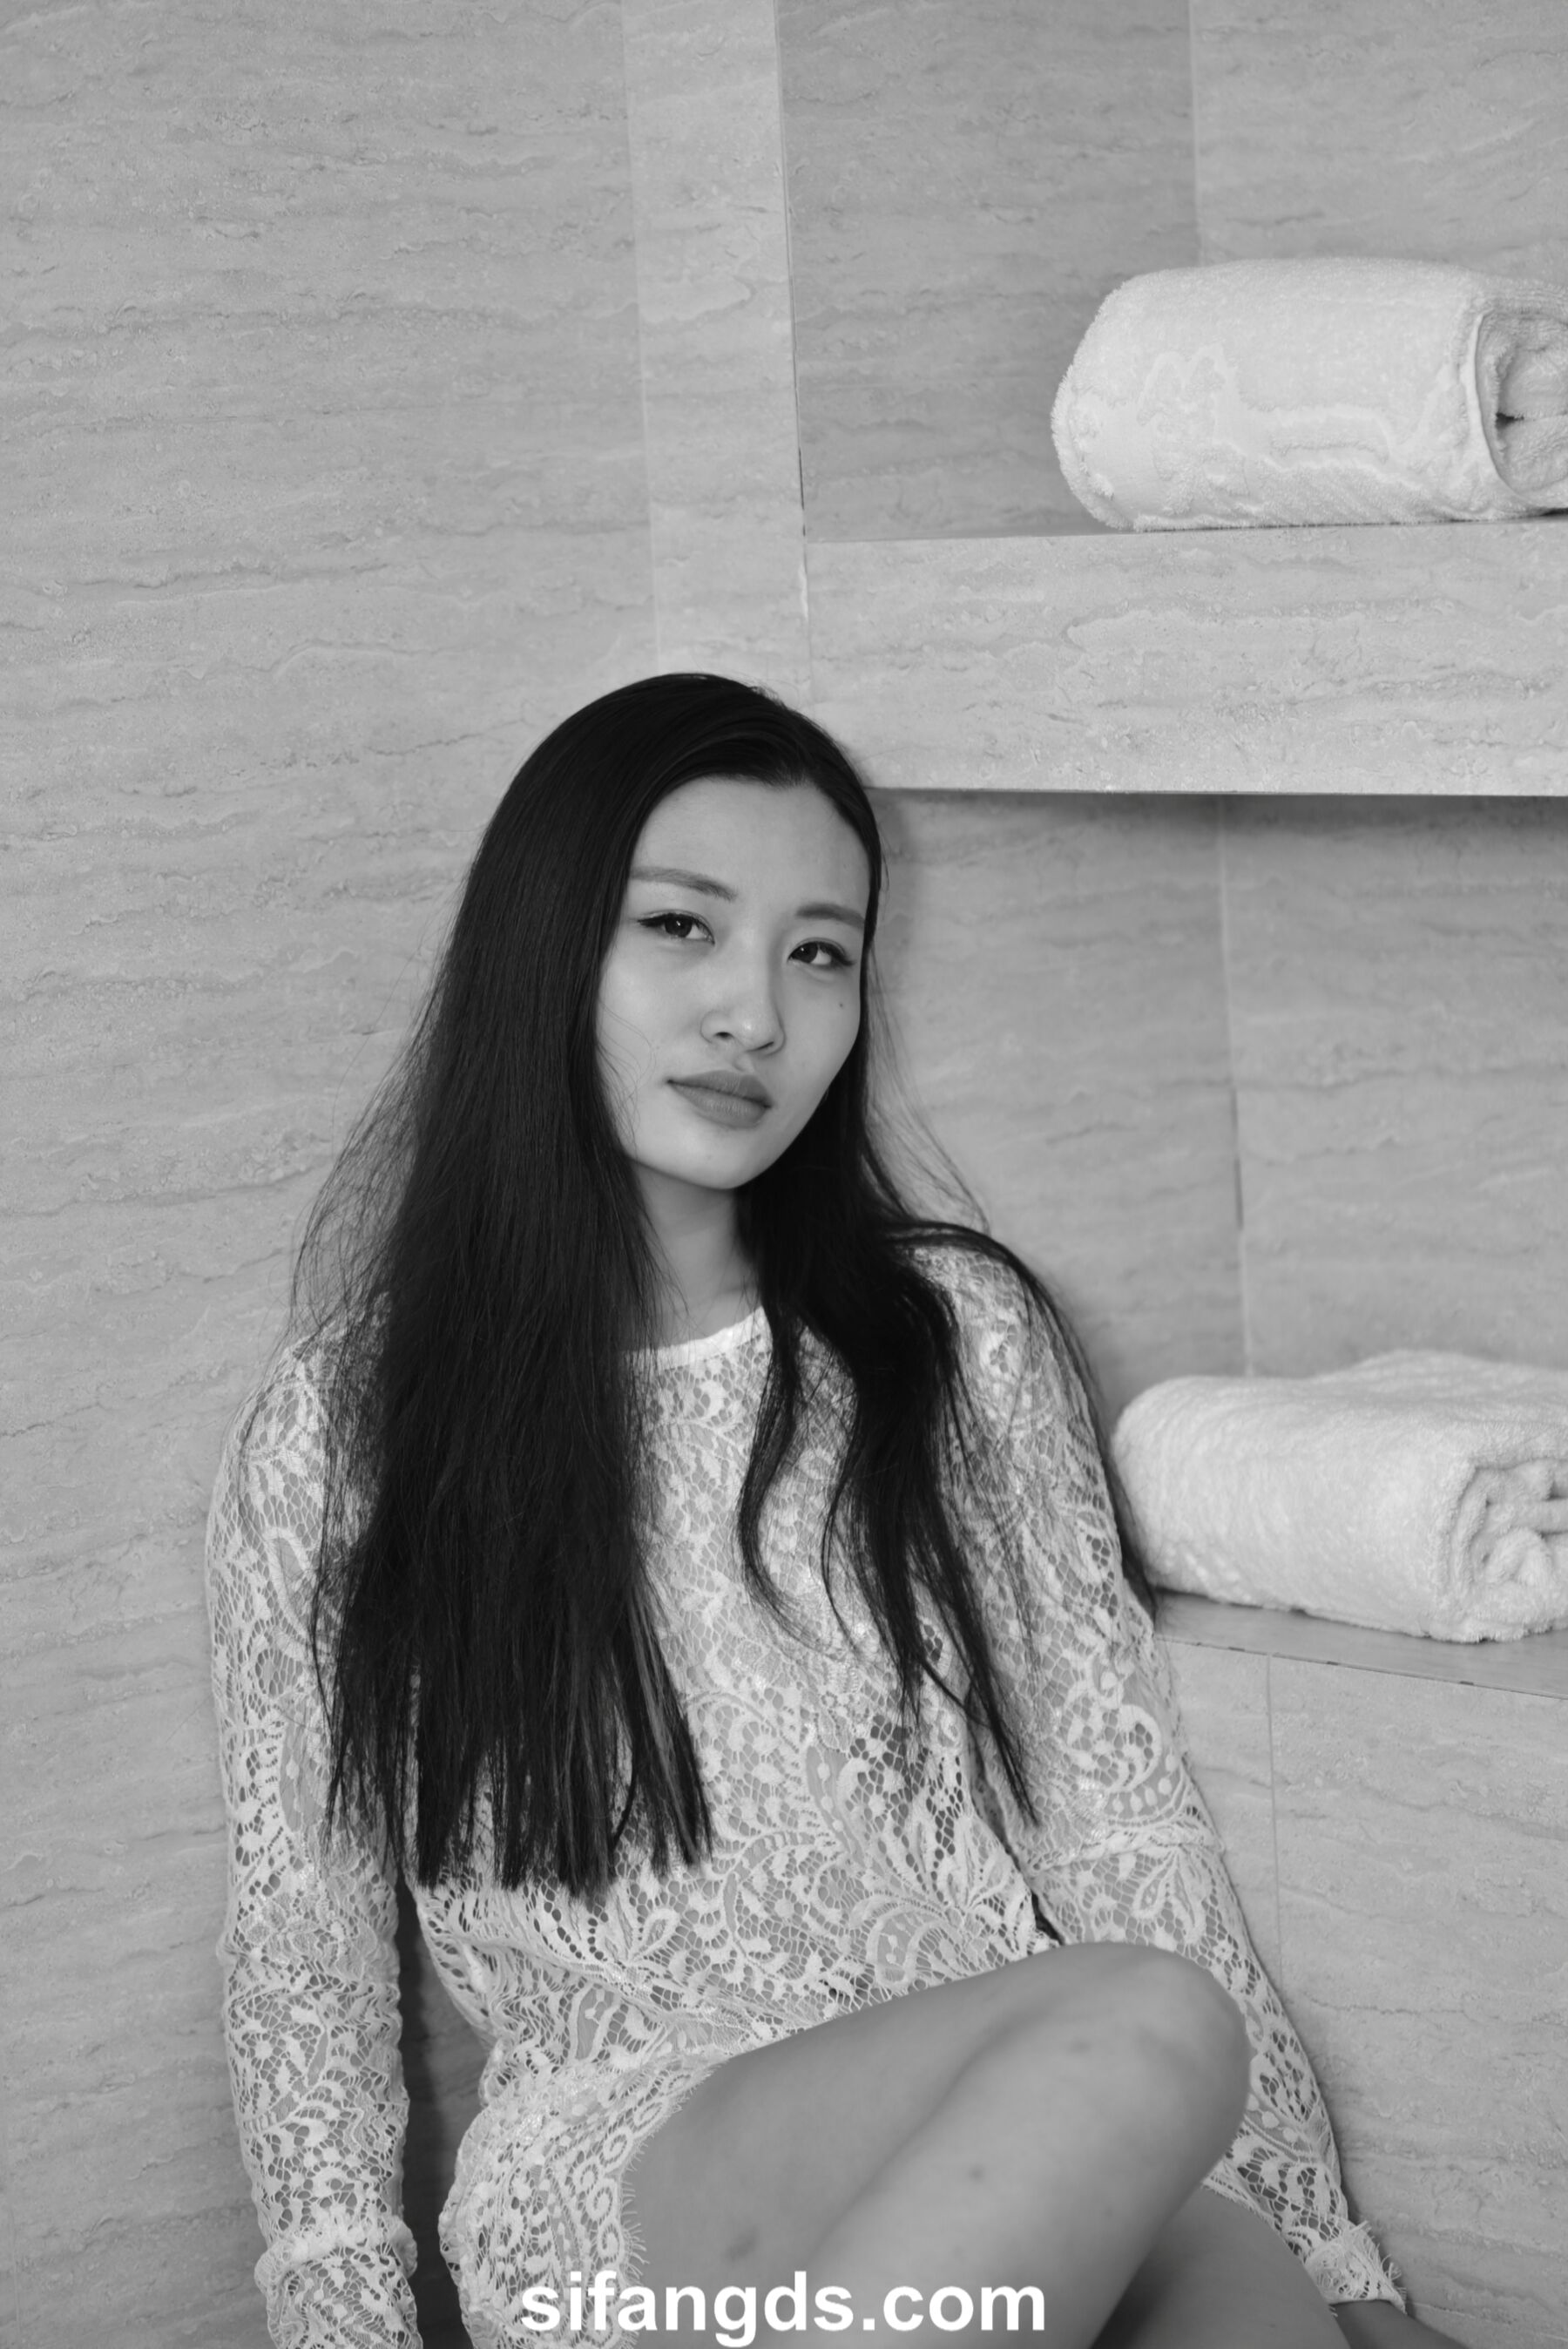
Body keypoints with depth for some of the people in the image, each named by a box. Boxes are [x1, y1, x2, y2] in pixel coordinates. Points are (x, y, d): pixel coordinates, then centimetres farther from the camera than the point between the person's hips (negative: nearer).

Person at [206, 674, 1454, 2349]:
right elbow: (302, 1964, 8)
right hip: (606, 2188, -2)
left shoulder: (960, 1342, 12)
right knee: (1146, 2031, -31)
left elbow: (1123, 1833, 8)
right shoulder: (333, 1437, 7)